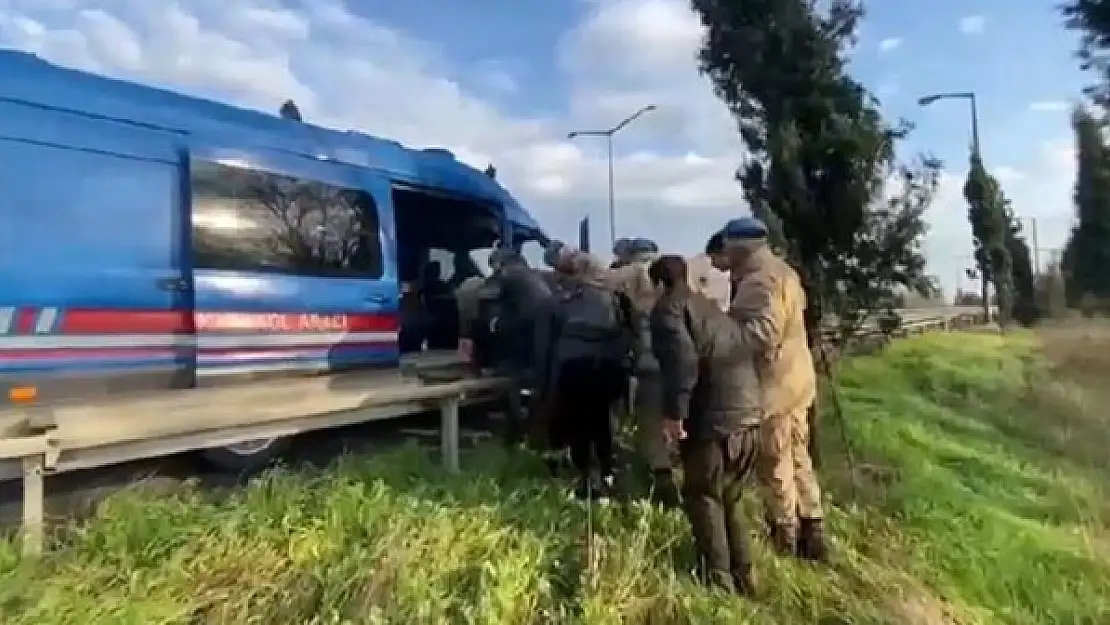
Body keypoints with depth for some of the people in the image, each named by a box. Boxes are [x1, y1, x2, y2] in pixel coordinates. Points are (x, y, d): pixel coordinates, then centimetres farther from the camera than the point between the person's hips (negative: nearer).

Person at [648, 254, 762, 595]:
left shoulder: (668, 307, -3)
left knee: (705, 500, 10)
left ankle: (720, 583, 18)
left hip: (714, 420, -8)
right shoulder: (710, 306, 23)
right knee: (731, 498, 22)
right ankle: (743, 577, 31)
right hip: (749, 415, 8)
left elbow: (682, 359, -19)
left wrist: (674, 411, -16)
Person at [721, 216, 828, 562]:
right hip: (793, 379, 10)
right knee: (798, 459, 18)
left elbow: (762, 334, -30)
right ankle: (812, 534, 28)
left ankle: (786, 542, 19)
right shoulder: (781, 270, 12)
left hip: (773, 386, -10)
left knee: (776, 468, 5)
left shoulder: (758, 280, -20)